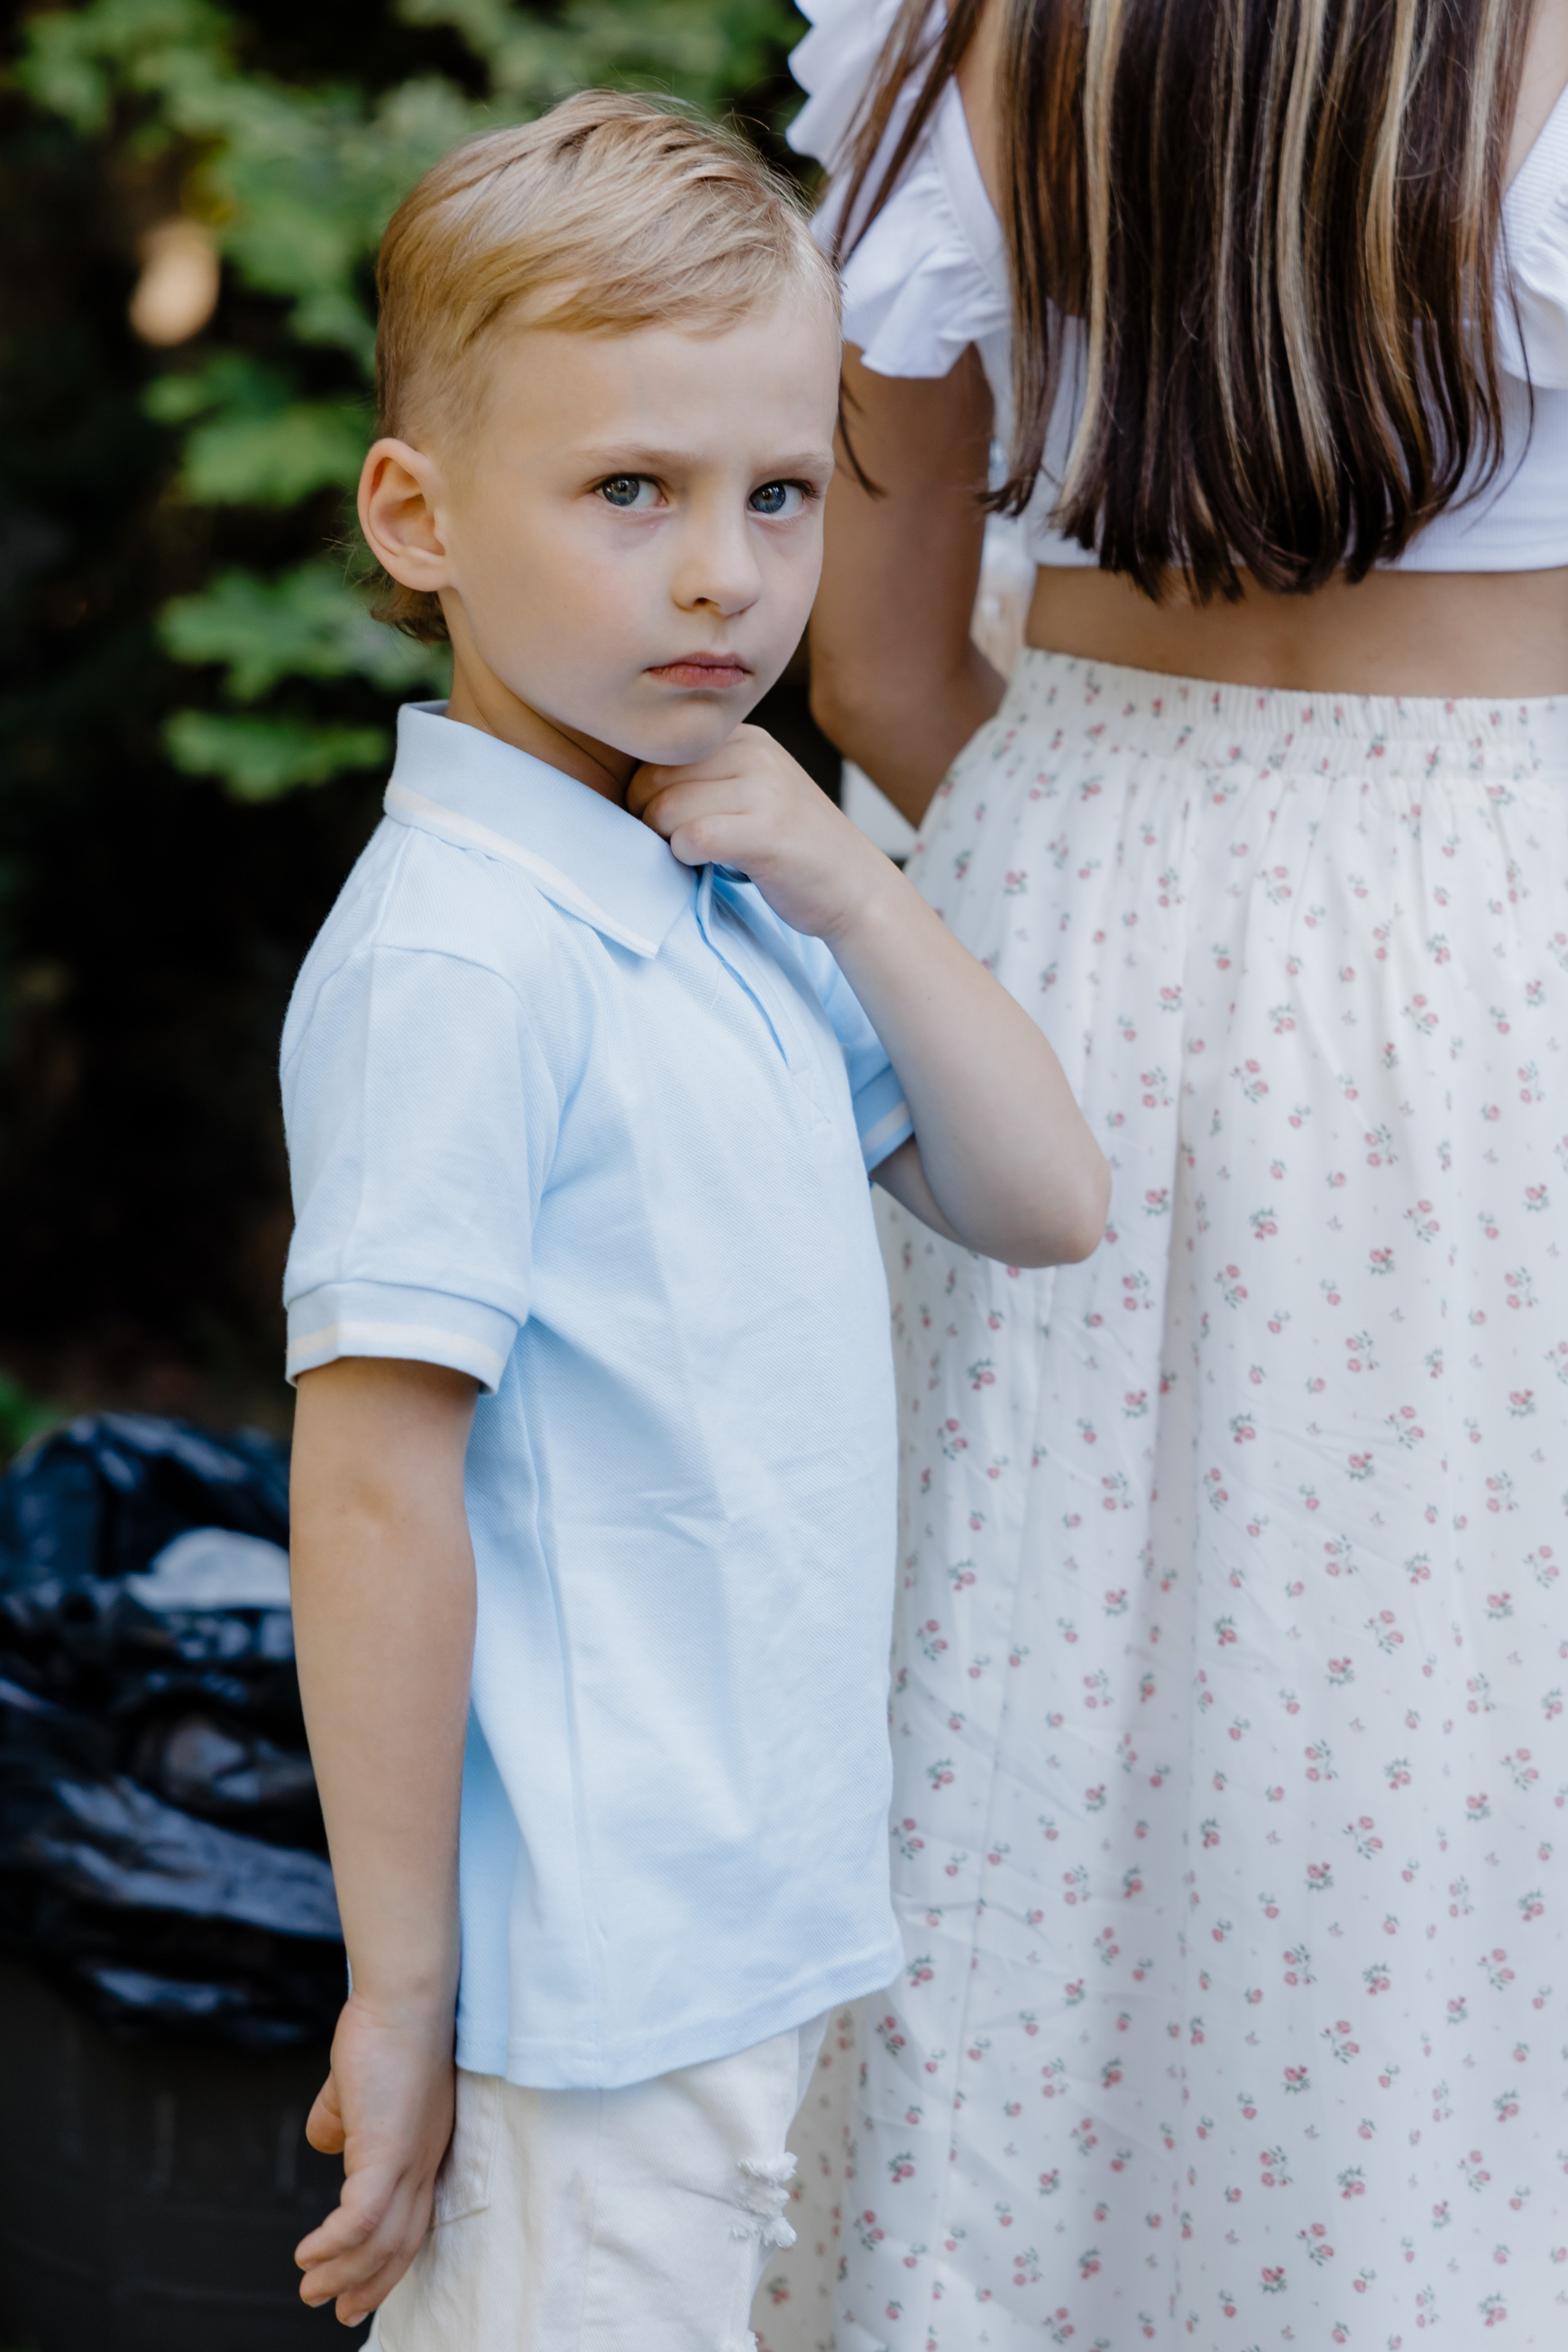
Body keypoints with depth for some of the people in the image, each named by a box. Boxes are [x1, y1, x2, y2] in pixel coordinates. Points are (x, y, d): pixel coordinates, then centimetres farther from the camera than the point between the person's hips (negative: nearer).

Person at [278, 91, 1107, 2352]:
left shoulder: (725, 893, 8)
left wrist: (853, 888, -3)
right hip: (599, 1971, -8)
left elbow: (1043, 1200, 10)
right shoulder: (455, 955, -19)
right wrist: (399, 1989, -17)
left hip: (759, 1906, 9)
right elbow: (374, 1491, -19)